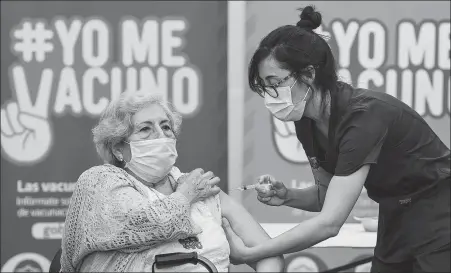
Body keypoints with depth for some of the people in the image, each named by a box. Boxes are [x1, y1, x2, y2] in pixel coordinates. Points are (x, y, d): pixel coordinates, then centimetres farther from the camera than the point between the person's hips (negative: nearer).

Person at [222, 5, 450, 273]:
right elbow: (330, 196, 8)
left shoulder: (364, 116, -30)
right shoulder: (307, 122, -6)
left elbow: (329, 223, -34)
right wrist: (287, 196, -12)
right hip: (396, 221, 7)